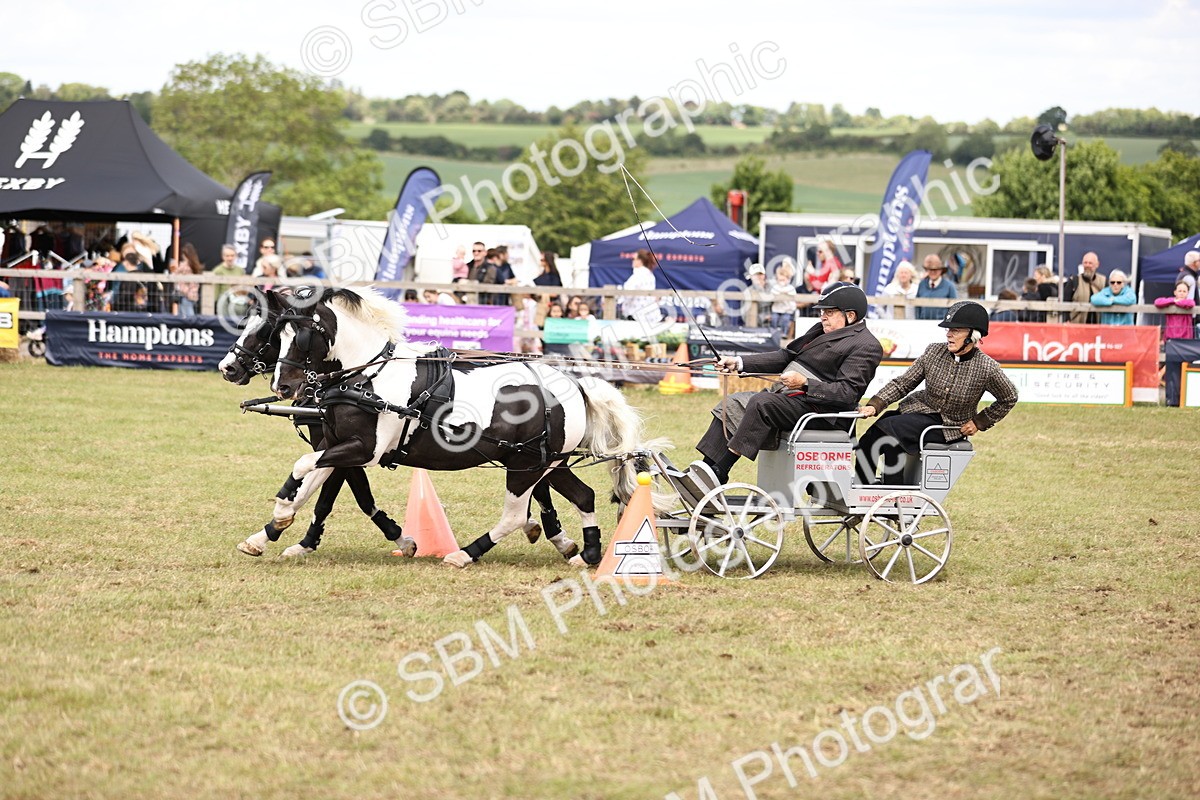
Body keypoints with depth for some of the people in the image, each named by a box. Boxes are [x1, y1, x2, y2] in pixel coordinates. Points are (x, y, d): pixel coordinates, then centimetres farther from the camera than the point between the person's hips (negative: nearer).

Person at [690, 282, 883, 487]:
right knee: (733, 404, -4)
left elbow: (847, 393, -17)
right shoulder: (821, 330, 22)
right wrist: (739, 363, 13)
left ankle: (718, 474, -36)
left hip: (817, 406, -10)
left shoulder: (867, 346, -7)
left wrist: (805, 384, -25)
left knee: (761, 402, -31)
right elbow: (785, 356, 23)